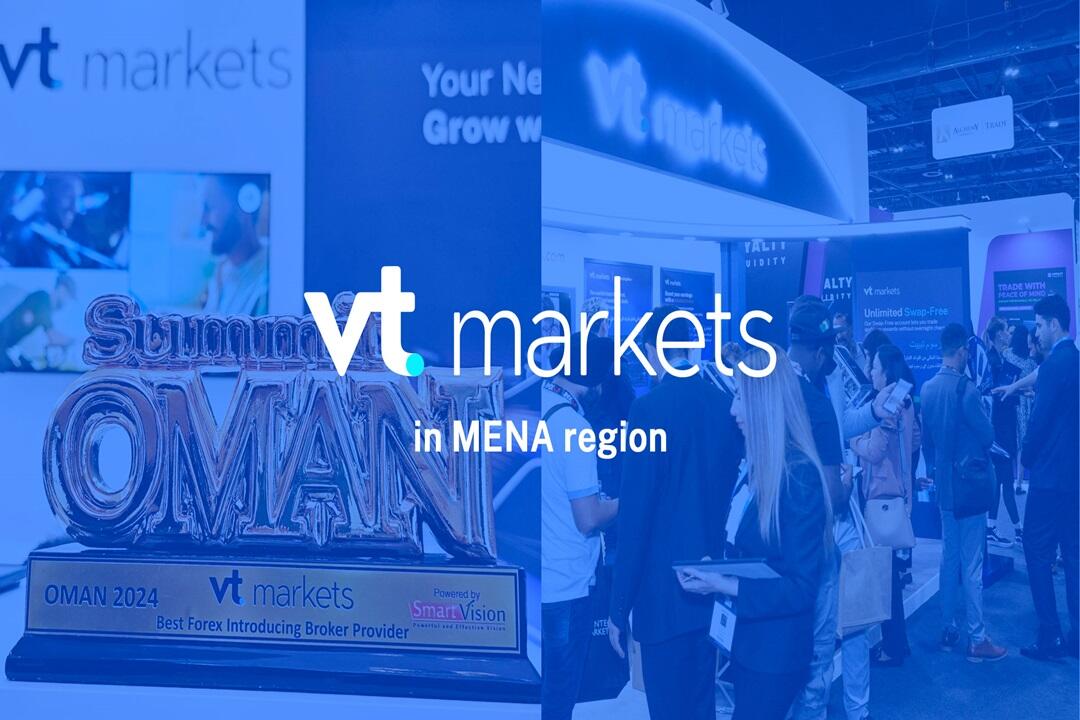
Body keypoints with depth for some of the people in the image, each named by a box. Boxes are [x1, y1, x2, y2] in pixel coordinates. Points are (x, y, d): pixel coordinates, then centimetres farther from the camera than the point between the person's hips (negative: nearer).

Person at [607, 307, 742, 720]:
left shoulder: (649, 407, -15)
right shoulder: (724, 404, 3)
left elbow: (635, 514, -16)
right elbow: (730, 492, 11)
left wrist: (619, 607, -10)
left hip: (664, 588, -6)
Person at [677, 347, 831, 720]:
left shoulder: (800, 477, -22)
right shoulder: (755, 465, 3)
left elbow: (801, 588, -22)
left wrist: (725, 585, -23)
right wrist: (712, 569, -3)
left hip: (774, 651, -8)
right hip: (744, 638, 8)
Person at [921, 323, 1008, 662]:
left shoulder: (927, 388, 3)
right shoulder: (965, 388, -18)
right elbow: (988, 436, -15)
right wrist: (981, 445, 7)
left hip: (944, 485, 7)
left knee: (948, 559, 15)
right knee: (971, 565, -2)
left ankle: (948, 630, 22)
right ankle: (977, 639, 5)